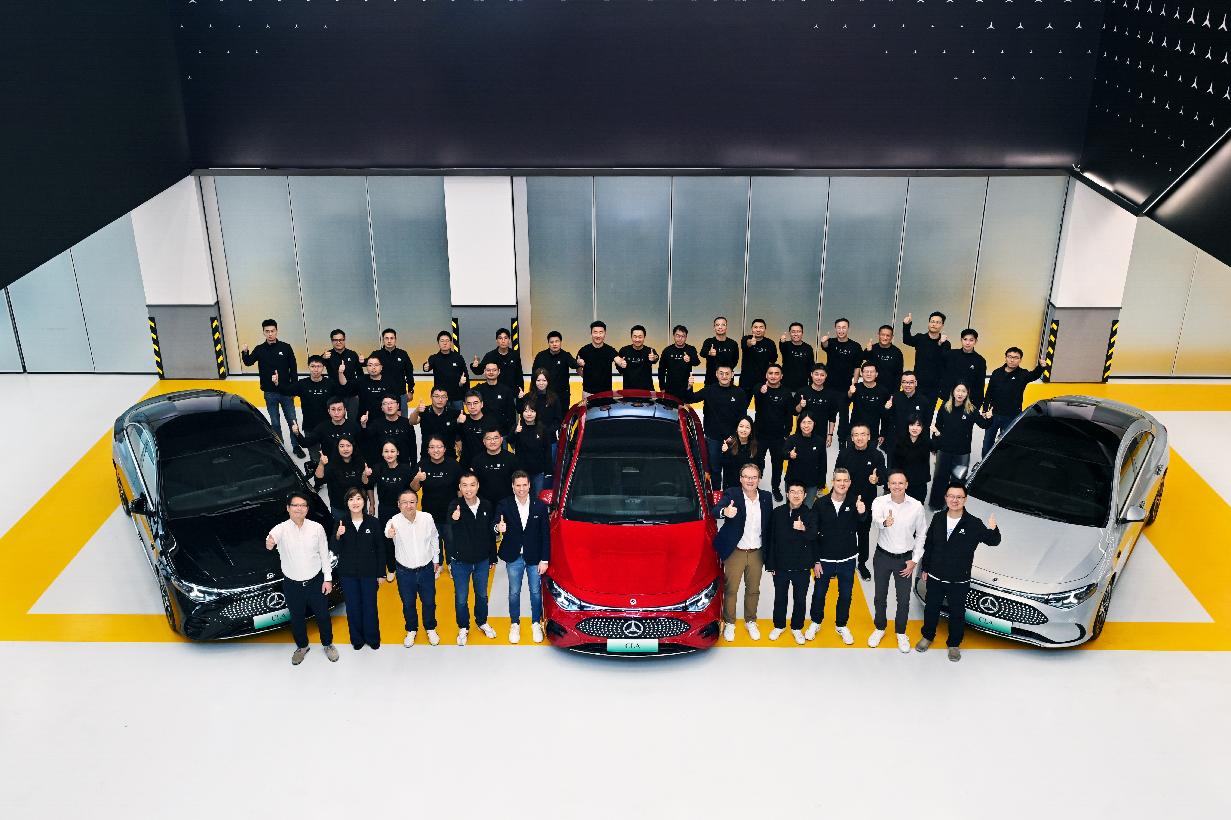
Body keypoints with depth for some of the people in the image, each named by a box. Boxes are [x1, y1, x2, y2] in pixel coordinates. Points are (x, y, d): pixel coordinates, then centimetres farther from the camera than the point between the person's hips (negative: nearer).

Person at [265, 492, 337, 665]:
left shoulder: (317, 528, -9)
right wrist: (269, 543, -63)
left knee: (323, 615, 14)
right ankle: (302, 646, 41)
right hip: (292, 584, 0)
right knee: (296, 618, 17)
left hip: (316, 581, 1)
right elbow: (273, 537, -39)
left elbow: (324, 554, -1)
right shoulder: (281, 529, -15)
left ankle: (327, 644, 38)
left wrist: (328, 579, -2)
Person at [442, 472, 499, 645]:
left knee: (482, 595, 21)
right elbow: (448, 537, -22)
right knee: (461, 598, 12)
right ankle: (463, 628, 35)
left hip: (482, 561, 2)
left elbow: (491, 534, 2)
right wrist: (453, 521, -42)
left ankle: (482, 622, 44)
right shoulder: (454, 506, -18)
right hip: (460, 561, -2)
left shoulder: (486, 505, -10)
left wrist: (493, 558, 9)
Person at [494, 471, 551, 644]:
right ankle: (515, 625, 29)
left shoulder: (540, 506, -7)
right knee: (514, 592, 13)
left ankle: (536, 624, 30)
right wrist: (498, 528, -41)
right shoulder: (504, 505, -9)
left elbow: (546, 535, -4)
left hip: (534, 558, 0)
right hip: (514, 557, 0)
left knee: (536, 592, 12)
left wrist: (544, 560, -6)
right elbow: (497, 525, -15)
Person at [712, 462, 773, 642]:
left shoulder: (766, 498, 1)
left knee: (753, 590, 15)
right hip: (736, 551, -3)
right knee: (730, 589, 5)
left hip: (757, 552, 3)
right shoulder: (731, 494, -12)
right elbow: (716, 510, -30)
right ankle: (729, 623, 21)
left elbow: (769, 526, 6)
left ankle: (751, 622, 32)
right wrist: (725, 512, -54)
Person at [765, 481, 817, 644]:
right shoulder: (777, 513, -1)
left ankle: (797, 628, 26)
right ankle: (779, 626, 31)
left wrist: (803, 530, -37)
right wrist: (770, 564, 2)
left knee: (800, 599, 8)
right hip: (781, 565, 1)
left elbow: (813, 538, -15)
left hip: (802, 566, -1)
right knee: (780, 597, 13)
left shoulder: (809, 515, -4)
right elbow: (770, 539, 3)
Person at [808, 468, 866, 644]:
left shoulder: (855, 502, -9)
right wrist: (815, 561, -5)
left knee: (845, 595, 13)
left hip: (848, 560, 1)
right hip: (824, 560, 0)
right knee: (819, 593, 13)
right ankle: (816, 623, 35)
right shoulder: (821, 504, -9)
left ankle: (841, 625, 34)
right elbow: (813, 534, -4)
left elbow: (862, 527, -27)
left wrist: (862, 513, -49)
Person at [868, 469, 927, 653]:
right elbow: (876, 518, -37)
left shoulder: (916, 506, -11)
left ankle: (901, 632, 32)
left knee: (904, 599, 9)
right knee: (880, 596, 15)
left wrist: (914, 560, -4)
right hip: (882, 557, 0)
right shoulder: (879, 502, -15)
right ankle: (880, 628, 37)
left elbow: (921, 534, 0)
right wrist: (884, 522, -62)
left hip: (905, 559, 0)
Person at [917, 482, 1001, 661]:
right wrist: (925, 568, 9)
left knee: (957, 613, 13)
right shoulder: (938, 519, -5)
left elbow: (992, 541, -17)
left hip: (959, 581, -3)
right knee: (931, 608, 19)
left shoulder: (974, 524, -16)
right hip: (935, 577, 3)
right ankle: (928, 636, 43)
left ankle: (954, 644, 34)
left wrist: (993, 530, -40)